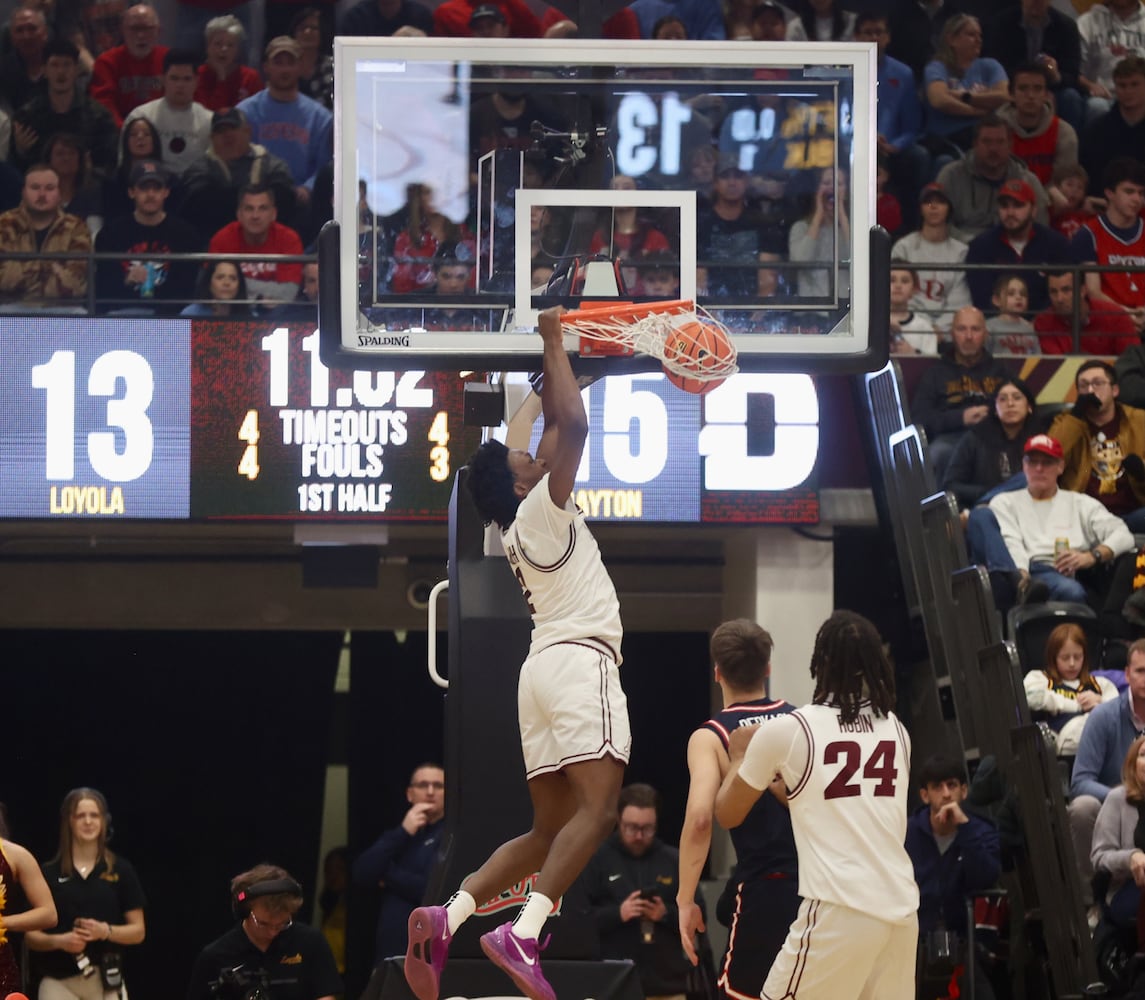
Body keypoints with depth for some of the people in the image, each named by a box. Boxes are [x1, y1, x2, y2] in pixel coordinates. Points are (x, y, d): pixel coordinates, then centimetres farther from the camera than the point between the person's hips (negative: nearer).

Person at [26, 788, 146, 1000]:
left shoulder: (121, 870, 7)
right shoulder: (48, 873, 5)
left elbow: (138, 931, 7)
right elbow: (31, 936, 7)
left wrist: (106, 931, -12)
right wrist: (59, 941, -13)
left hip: (105, 980, 1)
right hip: (59, 981, -1)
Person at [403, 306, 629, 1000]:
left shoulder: (522, 526, 20)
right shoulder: (542, 507, -2)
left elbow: (558, 426, 30)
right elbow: (575, 425, -12)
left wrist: (556, 355, 29)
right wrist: (555, 343, -2)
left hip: (545, 668, 9)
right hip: (580, 660, -9)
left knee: (548, 832, 8)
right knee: (597, 808, -20)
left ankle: (449, 915, -11)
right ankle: (523, 932, -39)